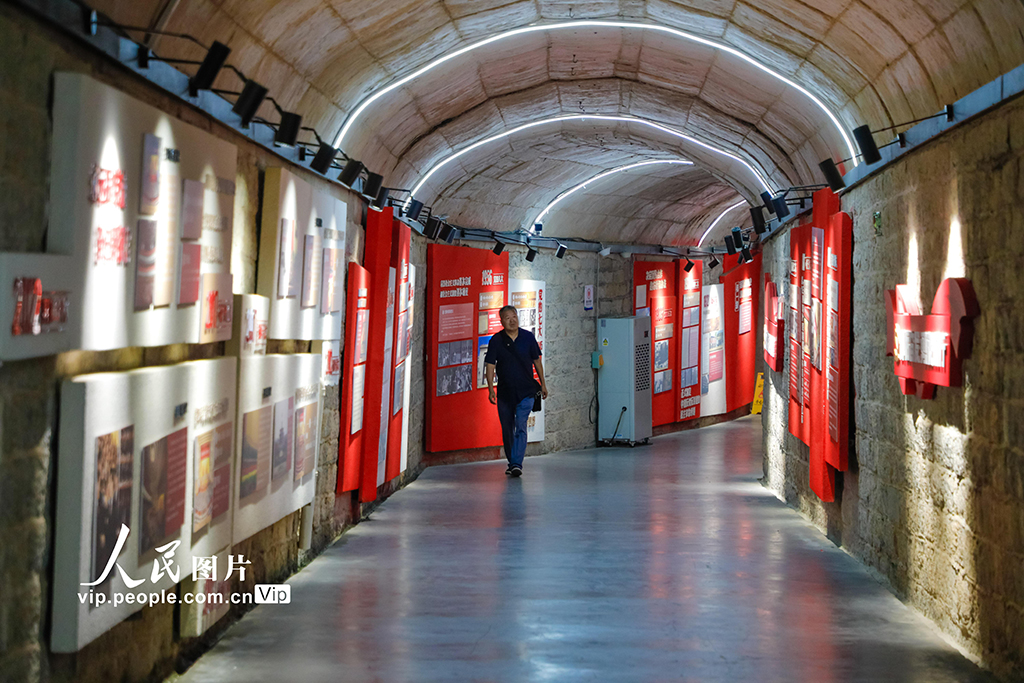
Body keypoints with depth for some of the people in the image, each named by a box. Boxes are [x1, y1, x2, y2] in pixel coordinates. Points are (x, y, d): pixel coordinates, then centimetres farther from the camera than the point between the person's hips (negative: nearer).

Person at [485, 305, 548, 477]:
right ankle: (511, 463, 24)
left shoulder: (528, 337, 0)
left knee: (520, 427, -14)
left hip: (526, 391, -1)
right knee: (507, 429, 9)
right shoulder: (496, 340, -3)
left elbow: (536, 360, 11)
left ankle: (517, 464, -18)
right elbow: (490, 365, -3)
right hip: (504, 393, 1)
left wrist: (543, 384, 14)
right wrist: (491, 389, -12)